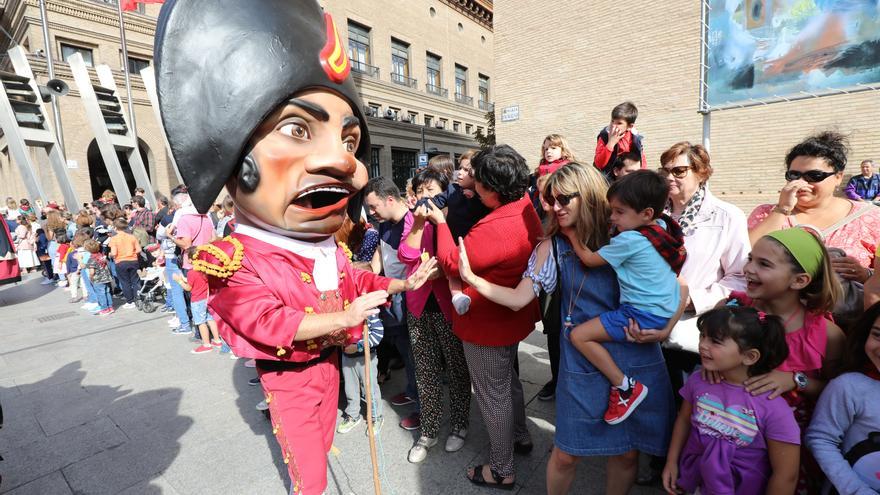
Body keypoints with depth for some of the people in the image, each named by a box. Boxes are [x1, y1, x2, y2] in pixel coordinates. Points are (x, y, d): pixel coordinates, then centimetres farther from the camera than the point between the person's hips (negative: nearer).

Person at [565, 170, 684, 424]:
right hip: (667, 308, 10)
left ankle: (625, 386, -3)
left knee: (578, 335, -11)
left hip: (645, 315, -10)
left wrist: (573, 236, 1)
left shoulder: (629, 240, -23)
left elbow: (590, 259, -11)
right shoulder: (662, 226, 1)